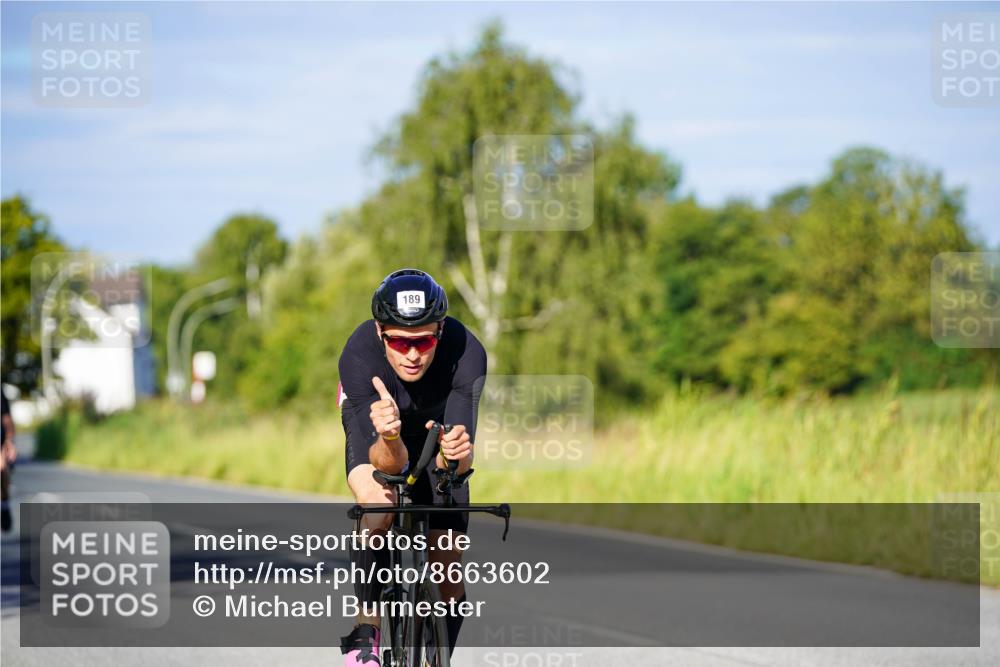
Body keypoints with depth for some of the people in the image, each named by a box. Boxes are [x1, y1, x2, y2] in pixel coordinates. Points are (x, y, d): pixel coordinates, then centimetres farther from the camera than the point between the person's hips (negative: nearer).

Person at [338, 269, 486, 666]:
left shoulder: (466, 354, -38)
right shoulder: (358, 356, -38)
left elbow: (458, 464, -39)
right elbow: (387, 462, -41)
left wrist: (453, 454, -62)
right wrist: (389, 440, -63)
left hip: (437, 424, 1)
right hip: (373, 411, -1)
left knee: (448, 571, -4)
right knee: (378, 504, -32)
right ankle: (366, 629, -14)